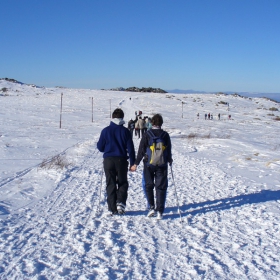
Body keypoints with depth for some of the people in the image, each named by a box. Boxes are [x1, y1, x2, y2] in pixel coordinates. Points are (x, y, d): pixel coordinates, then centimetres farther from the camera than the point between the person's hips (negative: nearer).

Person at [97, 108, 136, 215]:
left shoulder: (105, 130, -2)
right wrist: (132, 163, 2)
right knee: (122, 183, 14)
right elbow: (130, 148, -3)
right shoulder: (125, 131, -3)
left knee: (110, 184, 8)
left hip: (108, 160, 1)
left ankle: (112, 208, 7)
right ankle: (120, 203, -5)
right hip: (121, 160, 0)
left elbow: (100, 147, 2)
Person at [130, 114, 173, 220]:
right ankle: (159, 211, 2)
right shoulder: (165, 135, -3)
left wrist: (136, 163, 0)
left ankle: (151, 207, 6)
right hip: (162, 164, 1)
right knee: (161, 187, 5)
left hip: (149, 164, -1)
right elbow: (169, 150, 3)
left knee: (148, 185, 14)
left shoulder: (147, 135, -6)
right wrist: (169, 160, 22)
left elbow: (141, 150, -7)